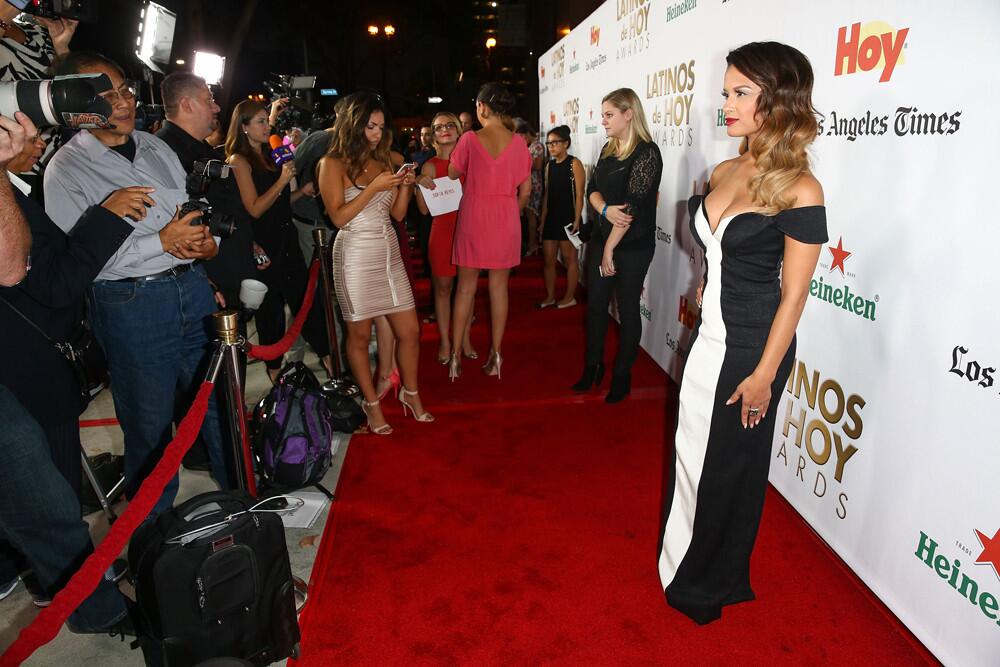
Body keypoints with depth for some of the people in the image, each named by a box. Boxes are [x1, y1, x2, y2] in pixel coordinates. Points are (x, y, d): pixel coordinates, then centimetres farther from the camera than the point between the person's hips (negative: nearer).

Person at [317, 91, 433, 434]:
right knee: (360, 335, 5)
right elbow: (338, 216, -13)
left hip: (389, 252, 5)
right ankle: (372, 403, 21)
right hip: (356, 255, -5)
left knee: (409, 331, 6)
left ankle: (410, 393, 27)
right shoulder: (333, 164, -4)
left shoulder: (382, 160, 12)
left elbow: (397, 213, 12)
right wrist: (374, 187, -18)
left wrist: (404, 185, -5)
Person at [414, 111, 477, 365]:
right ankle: (445, 342, 14)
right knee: (443, 287, 4)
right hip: (442, 230, -1)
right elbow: (424, 209, -4)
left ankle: (465, 340, 17)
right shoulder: (430, 166, 0)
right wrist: (420, 185, -18)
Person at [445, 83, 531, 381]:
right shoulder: (518, 142, -2)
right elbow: (526, 189, 3)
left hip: (473, 217, -1)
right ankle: (495, 355, 12)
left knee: (466, 286, 8)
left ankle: (456, 355, 11)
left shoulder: (470, 139, -7)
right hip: (506, 220, 1)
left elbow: (452, 175, 5)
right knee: (499, 287, 8)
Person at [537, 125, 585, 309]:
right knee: (548, 259, 9)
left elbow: (579, 195, -11)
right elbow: (547, 195, 13)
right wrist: (542, 221, 10)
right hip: (551, 218, 6)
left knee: (569, 258, 4)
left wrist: (577, 221, -17)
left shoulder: (574, 164, -8)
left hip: (568, 218, -6)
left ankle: (570, 297, 14)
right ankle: (550, 296, 20)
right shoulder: (549, 165, 11)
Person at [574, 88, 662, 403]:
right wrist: (605, 210, -18)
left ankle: (622, 375, 19)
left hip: (633, 246, -7)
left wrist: (610, 249, -16)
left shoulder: (646, 153, -14)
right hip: (601, 238, 7)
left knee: (627, 309, 5)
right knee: (595, 304, 10)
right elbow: (593, 188, 6)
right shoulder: (608, 149, 9)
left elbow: (633, 205, -18)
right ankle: (593, 366, 25)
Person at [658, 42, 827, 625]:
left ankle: (712, 584, 35)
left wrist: (764, 374, -15)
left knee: (730, 464, 10)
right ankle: (692, 565, 42)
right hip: (710, 336, 7)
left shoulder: (799, 190, -17)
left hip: (751, 348, -7)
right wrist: (703, 304, 17)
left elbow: (793, 295, -16)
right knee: (694, 451, 18)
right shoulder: (725, 173, 4)